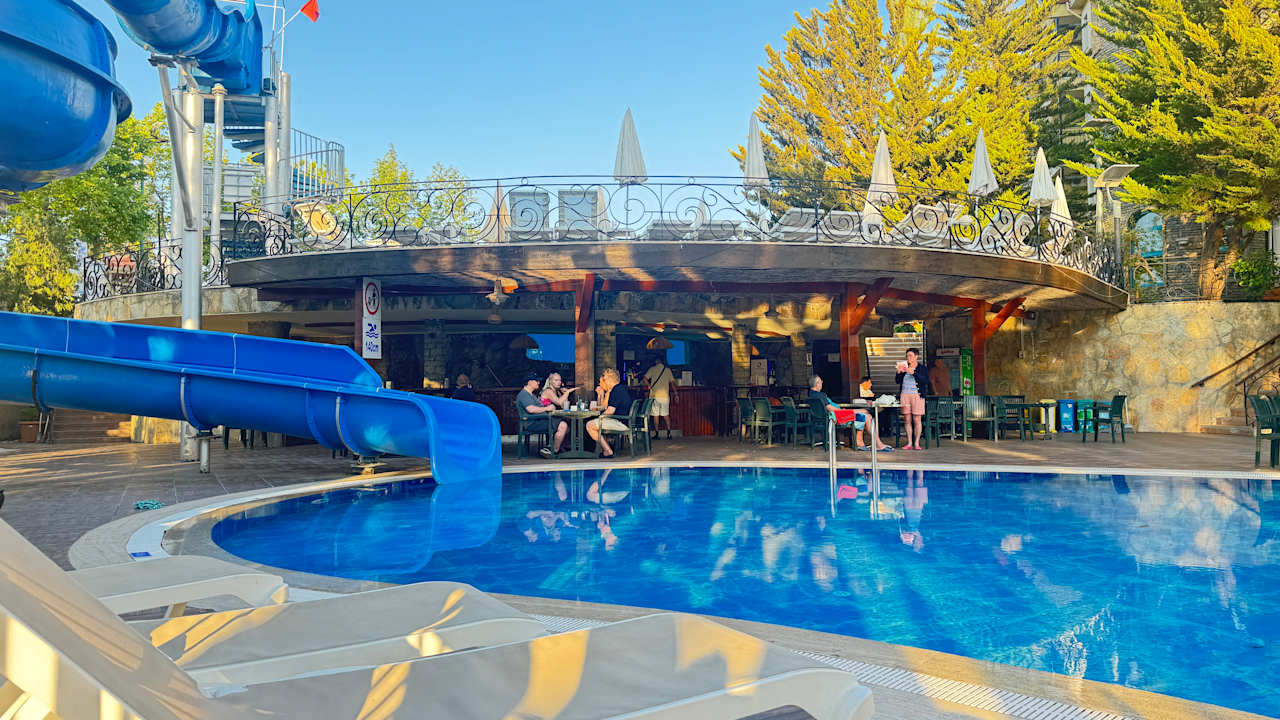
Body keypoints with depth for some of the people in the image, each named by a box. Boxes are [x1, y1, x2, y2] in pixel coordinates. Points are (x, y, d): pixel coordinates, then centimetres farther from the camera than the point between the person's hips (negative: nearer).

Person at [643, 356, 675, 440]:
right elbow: (673, 382, 6)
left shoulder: (652, 369, 1)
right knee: (666, 415, 10)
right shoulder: (668, 369, 7)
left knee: (655, 415, 4)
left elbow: (645, 379, -7)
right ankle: (669, 432, 2)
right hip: (665, 395, 2)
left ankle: (656, 433, 4)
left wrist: (649, 386, 7)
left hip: (654, 395, -2)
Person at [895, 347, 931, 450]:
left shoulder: (922, 368, 6)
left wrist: (913, 373, -17)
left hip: (917, 395, -3)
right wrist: (899, 372, -7)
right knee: (907, 420, 2)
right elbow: (897, 381, 12)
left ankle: (917, 444, -1)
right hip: (904, 395, 3)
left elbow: (925, 381, -9)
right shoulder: (904, 367, 16)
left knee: (917, 420, -5)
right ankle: (909, 443, 6)